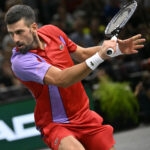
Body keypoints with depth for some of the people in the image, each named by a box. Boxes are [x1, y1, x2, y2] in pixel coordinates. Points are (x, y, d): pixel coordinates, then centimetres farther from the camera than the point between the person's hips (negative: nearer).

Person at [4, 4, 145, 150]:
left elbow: (82, 54, 13)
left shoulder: (52, 32, -4)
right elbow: (61, 79, -36)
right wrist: (99, 57, -43)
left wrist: (117, 49, 0)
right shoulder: (20, 61, -25)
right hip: (55, 125, -7)